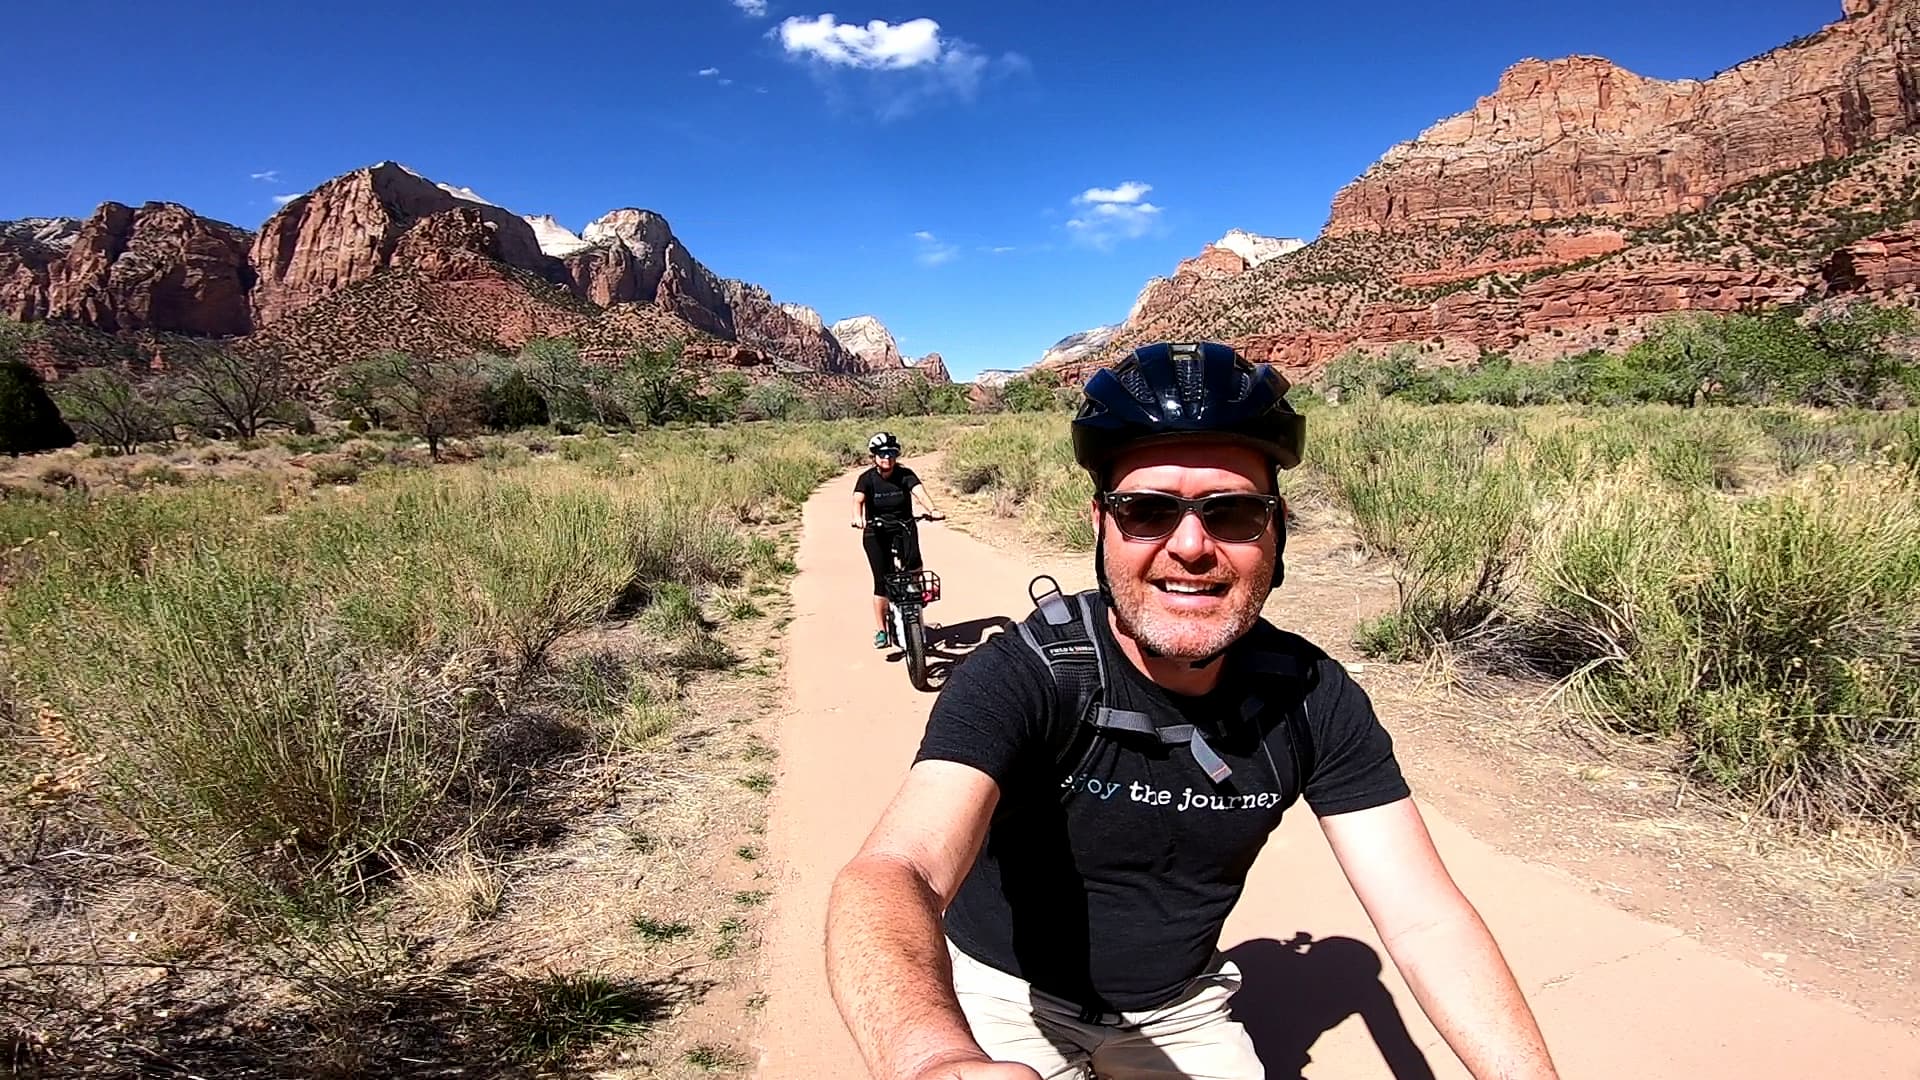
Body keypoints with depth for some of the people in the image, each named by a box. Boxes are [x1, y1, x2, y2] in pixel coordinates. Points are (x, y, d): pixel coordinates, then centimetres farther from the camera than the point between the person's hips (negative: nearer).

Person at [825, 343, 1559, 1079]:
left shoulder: (1314, 701, -17)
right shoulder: (1021, 679, -30)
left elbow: (1426, 918, -15)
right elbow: (891, 875, -45)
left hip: (1179, 1010, 4)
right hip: (1011, 1000, -3)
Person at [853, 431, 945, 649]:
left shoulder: (905, 475, -7)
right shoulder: (867, 478, -9)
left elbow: (920, 491, -24)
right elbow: (858, 500, -26)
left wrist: (932, 510, -45)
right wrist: (858, 517, -48)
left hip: (903, 527, 0)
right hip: (876, 532, 0)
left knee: (913, 565, -27)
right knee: (882, 580, -4)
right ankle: (881, 630, 10)